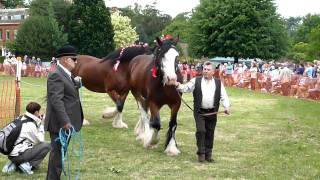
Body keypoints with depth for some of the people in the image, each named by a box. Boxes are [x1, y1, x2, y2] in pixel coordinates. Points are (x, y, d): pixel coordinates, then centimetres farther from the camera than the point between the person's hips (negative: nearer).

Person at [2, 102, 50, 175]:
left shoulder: (21, 119, 11)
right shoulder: (30, 125, -15)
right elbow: (40, 141, -5)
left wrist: (39, 123, 12)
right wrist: (40, 125, 1)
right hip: (18, 154, -9)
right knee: (46, 146, -9)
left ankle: (14, 164, 15)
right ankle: (28, 165, -11)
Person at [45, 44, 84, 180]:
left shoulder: (66, 75, 15)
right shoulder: (56, 75, -16)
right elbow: (56, 101, -24)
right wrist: (65, 122, -27)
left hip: (66, 123, 10)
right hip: (60, 124, -10)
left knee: (59, 153, 17)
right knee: (58, 154, -4)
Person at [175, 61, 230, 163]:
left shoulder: (218, 83, 8)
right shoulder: (196, 81, 5)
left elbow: (224, 96, 4)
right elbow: (185, 88, 0)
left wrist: (227, 107, -12)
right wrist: (178, 85, -20)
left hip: (212, 113, 2)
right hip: (200, 112, -2)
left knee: (210, 133, 7)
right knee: (201, 131, -10)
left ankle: (208, 154, 17)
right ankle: (201, 153, -1)